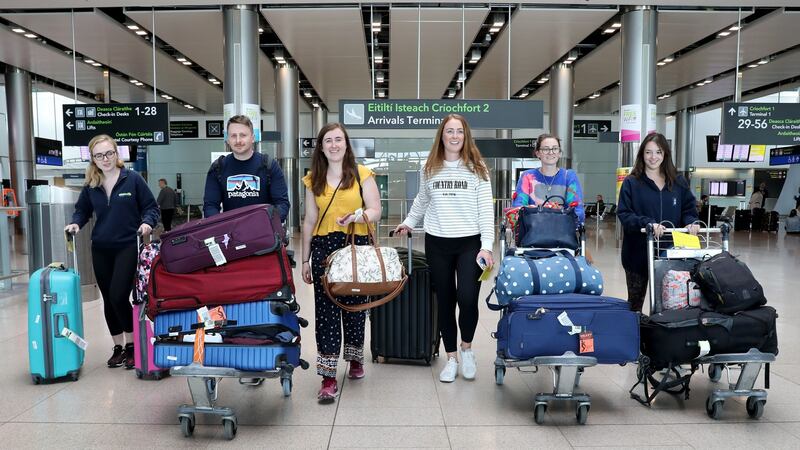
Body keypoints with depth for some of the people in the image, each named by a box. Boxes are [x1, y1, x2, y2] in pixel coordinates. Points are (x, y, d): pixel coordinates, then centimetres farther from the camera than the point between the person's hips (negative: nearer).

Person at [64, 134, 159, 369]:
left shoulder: (133, 179, -7)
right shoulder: (90, 186, 5)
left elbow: (151, 207, -3)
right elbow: (82, 210, 17)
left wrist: (147, 222, -21)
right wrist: (75, 223, -2)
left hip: (127, 247, -5)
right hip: (100, 249, 5)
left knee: (119, 296, -13)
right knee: (109, 300, 11)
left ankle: (131, 344, 6)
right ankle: (118, 347, 25)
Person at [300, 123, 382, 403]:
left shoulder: (362, 175, 2)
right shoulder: (313, 180, 10)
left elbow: (376, 210, -2)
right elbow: (310, 220, 12)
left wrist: (358, 216, -24)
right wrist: (305, 259, 11)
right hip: (324, 247, 2)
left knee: (354, 306, 8)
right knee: (326, 310, -3)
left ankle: (355, 359, 31)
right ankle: (328, 376, 0)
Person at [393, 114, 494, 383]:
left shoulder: (477, 169, 0)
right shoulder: (429, 169, 7)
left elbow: (486, 210, -4)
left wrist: (486, 246, -10)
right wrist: (408, 222, 26)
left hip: (470, 242, -2)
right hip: (437, 243, 3)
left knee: (467, 299, -13)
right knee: (445, 301, 7)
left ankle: (466, 348, 16)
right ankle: (451, 358, 22)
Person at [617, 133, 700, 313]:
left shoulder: (678, 182, 8)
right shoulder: (631, 183, -3)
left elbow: (689, 209, 11)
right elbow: (624, 214, -10)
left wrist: (691, 223, -11)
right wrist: (648, 223, -26)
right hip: (638, 252, -2)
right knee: (635, 301, 10)